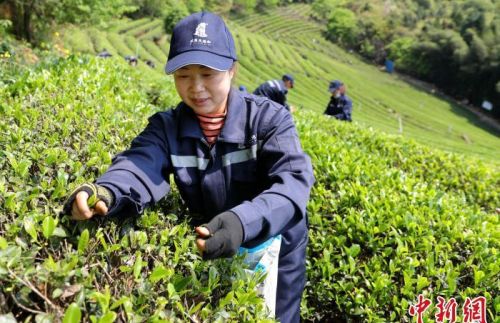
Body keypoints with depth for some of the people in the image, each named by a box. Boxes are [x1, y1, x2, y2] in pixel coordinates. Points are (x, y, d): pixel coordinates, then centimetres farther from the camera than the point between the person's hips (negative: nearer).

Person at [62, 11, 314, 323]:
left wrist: (244, 221, -52)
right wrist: (104, 192, -52)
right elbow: (139, 166, -28)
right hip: (208, 254, 2)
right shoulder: (167, 127, -10)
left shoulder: (269, 117, -18)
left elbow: (293, 180, -33)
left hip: (273, 252, -2)